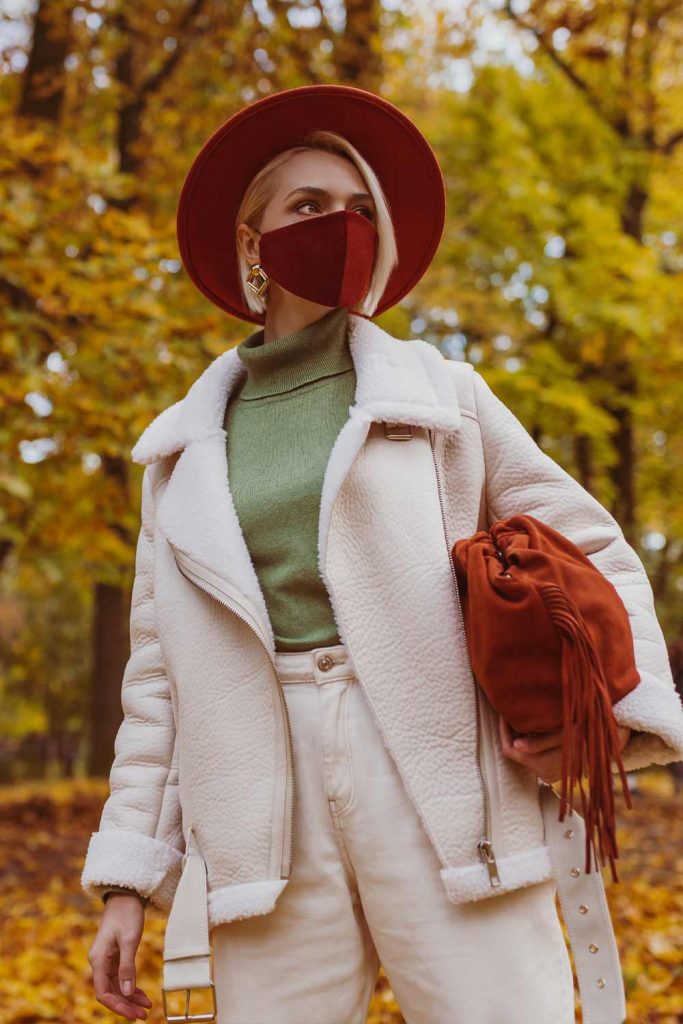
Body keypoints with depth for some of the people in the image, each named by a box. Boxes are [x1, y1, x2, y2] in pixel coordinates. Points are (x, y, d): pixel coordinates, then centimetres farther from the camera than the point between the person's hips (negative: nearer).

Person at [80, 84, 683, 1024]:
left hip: (442, 782, -1)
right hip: (265, 805, 2)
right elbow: (158, 677, 15)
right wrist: (127, 880, 10)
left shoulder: (439, 393, 11)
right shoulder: (184, 450, 16)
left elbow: (595, 553, 14)